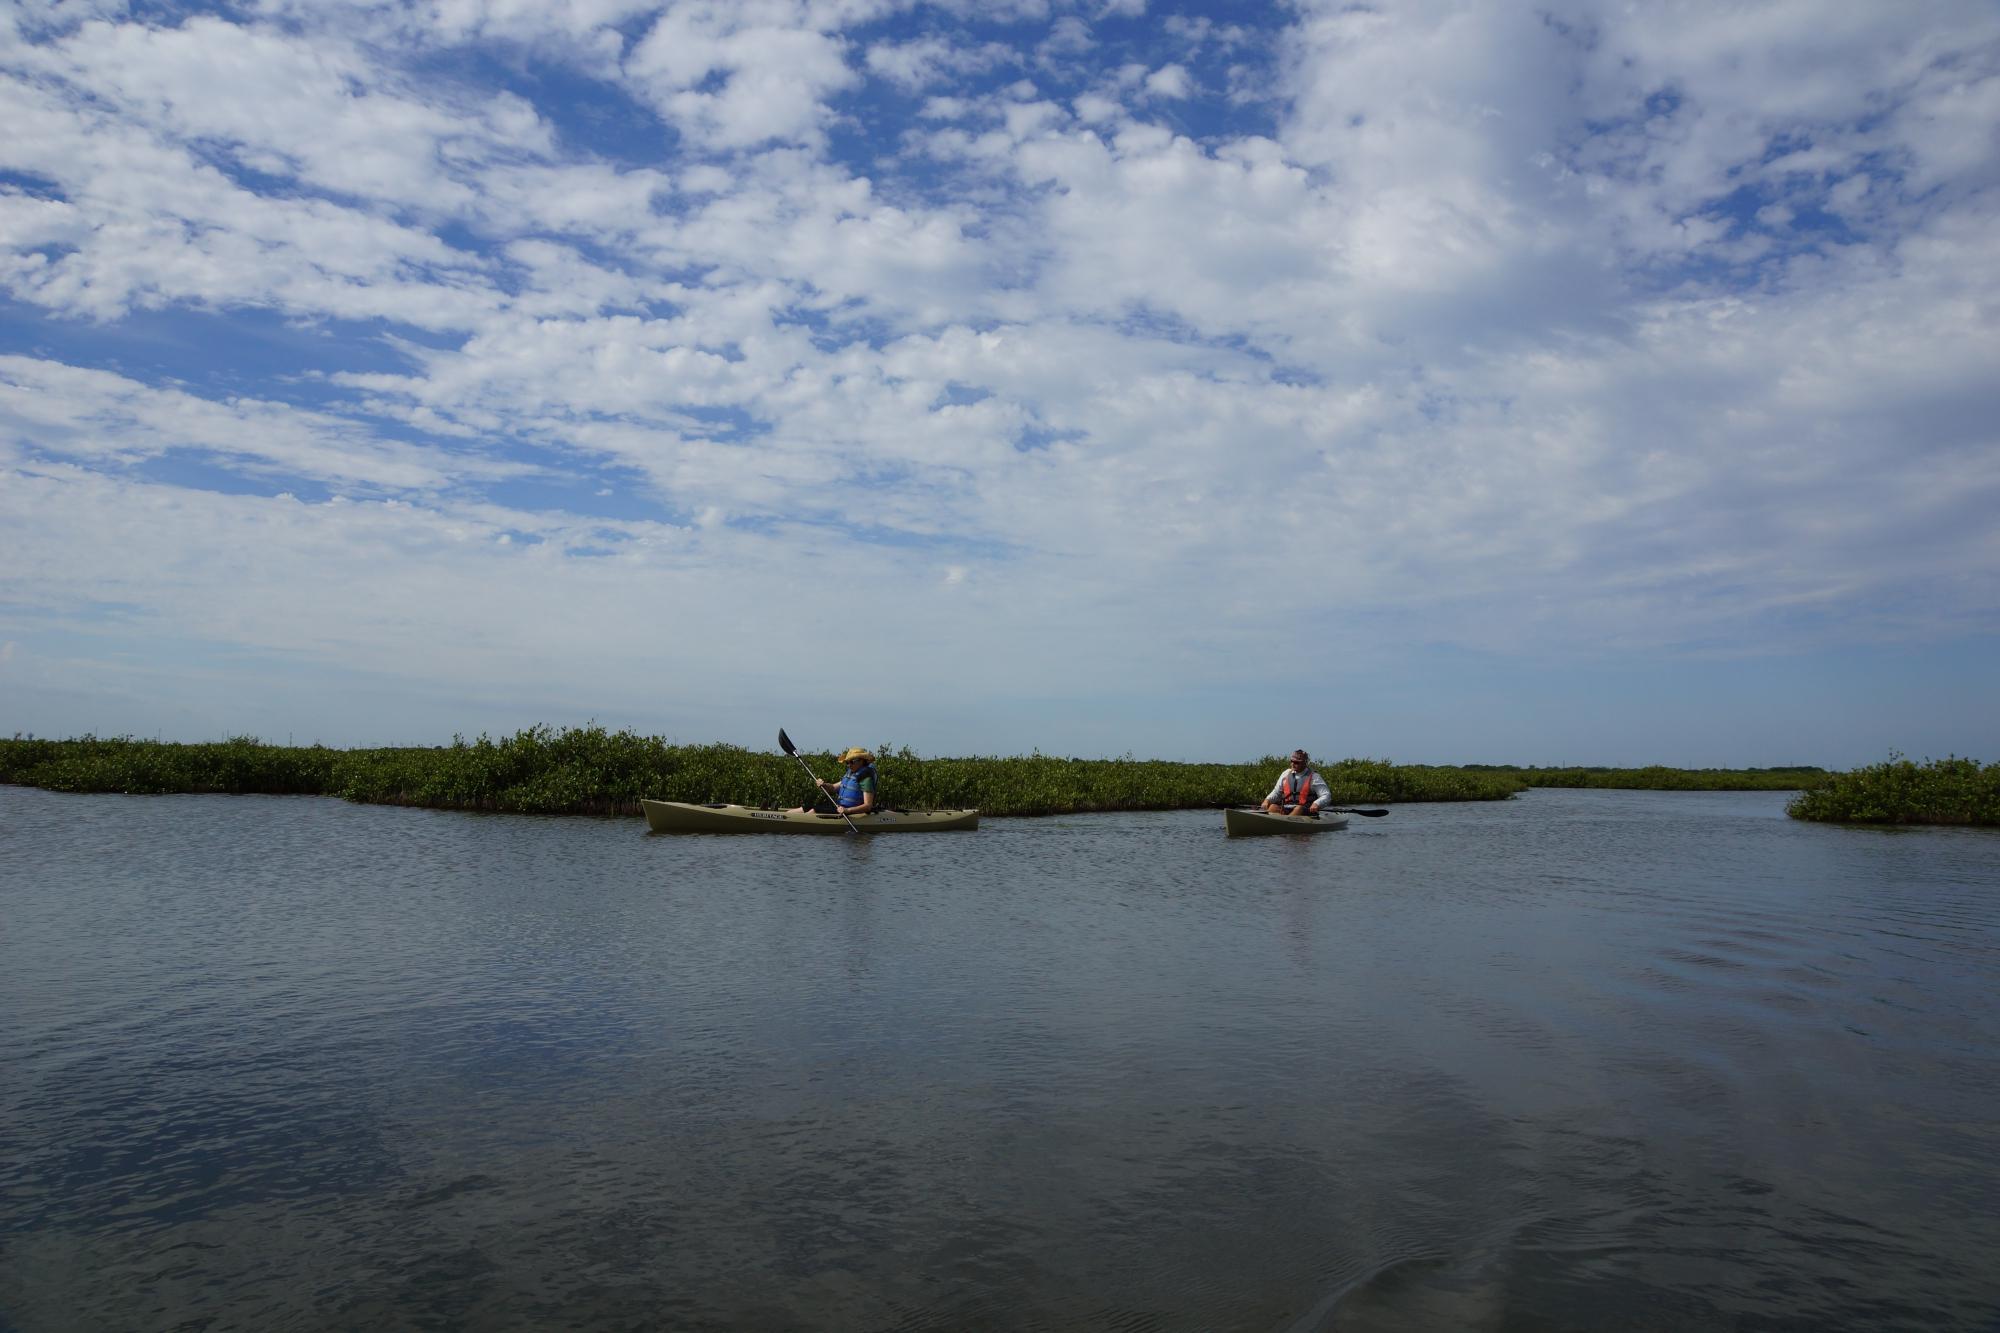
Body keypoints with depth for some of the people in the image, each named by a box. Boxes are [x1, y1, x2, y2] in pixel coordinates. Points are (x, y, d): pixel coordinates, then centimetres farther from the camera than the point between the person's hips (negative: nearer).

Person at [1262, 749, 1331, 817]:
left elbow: (1327, 796, -4)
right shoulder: (1286, 774, 13)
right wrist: (1267, 800, -1)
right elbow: (1276, 793, 20)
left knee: (1299, 809, -36)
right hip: (1285, 810, 4)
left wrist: (1317, 804, -25)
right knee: (1273, 807, -24)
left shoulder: (1314, 777, 1)